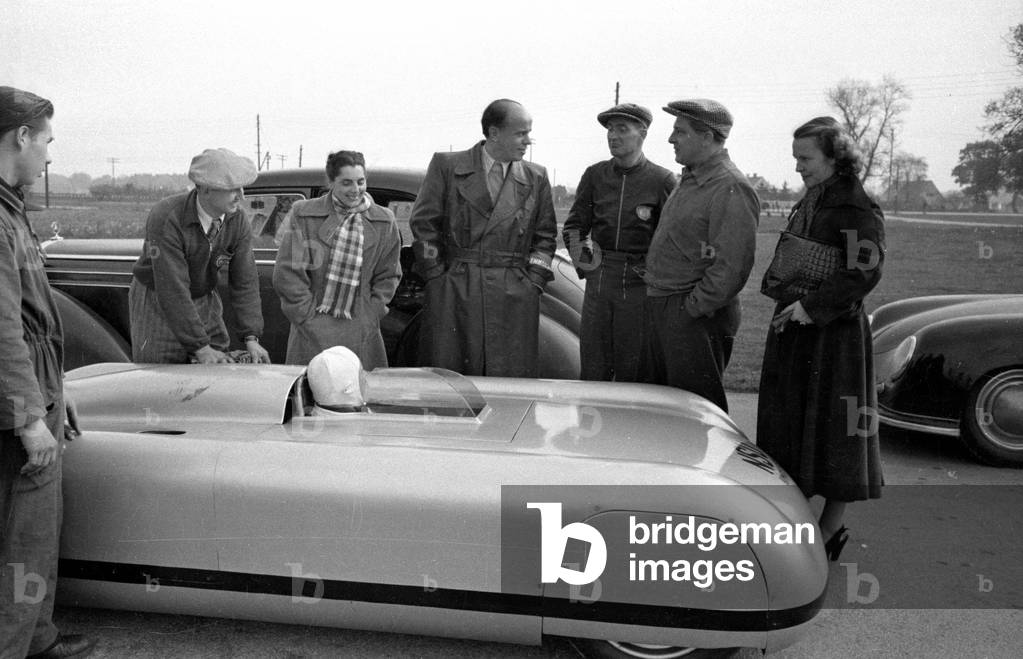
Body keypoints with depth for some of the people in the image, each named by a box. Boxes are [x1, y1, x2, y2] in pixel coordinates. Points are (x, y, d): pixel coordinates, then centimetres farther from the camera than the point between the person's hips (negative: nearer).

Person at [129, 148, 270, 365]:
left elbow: (244, 282, -12)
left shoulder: (237, 221, -13)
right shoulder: (166, 219, -29)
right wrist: (200, 348, -32)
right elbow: (172, 291, -31)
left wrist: (251, 339, -22)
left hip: (204, 301, 4)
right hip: (156, 301, -4)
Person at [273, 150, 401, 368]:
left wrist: (370, 316, 1)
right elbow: (286, 274, -2)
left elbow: (388, 275, 11)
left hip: (361, 332, 1)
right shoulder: (303, 215, 0)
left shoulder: (384, 222, 6)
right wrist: (309, 315, -6)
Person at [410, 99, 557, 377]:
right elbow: (423, 223, 4)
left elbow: (545, 235, 15)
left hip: (515, 299, 2)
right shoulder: (446, 166, 4)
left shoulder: (536, 178, 11)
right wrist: (438, 275, -1)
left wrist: (534, 280, 3)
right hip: (453, 294, -1)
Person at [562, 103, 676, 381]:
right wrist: (584, 263, 4)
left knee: (631, 369, 3)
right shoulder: (595, 174, 8)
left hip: (639, 285, -3)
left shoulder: (662, 179, -3)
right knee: (592, 366, 7)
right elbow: (573, 226, 14)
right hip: (598, 282, 3)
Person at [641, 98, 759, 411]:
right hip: (660, 309, 9)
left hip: (697, 317, -9)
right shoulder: (690, 179, 15)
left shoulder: (731, 189, -16)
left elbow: (732, 266, -22)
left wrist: (693, 307, -18)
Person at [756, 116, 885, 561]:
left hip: (833, 332, -8)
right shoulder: (806, 204, 14)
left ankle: (830, 531, 15)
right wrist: (788, 307, 12)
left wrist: (812, 306, -23)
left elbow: (864, 272, -21)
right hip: (792, 327, 8)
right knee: (788, 423, 12)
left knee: (834, 428, 2)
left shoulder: (858, 208, -12)